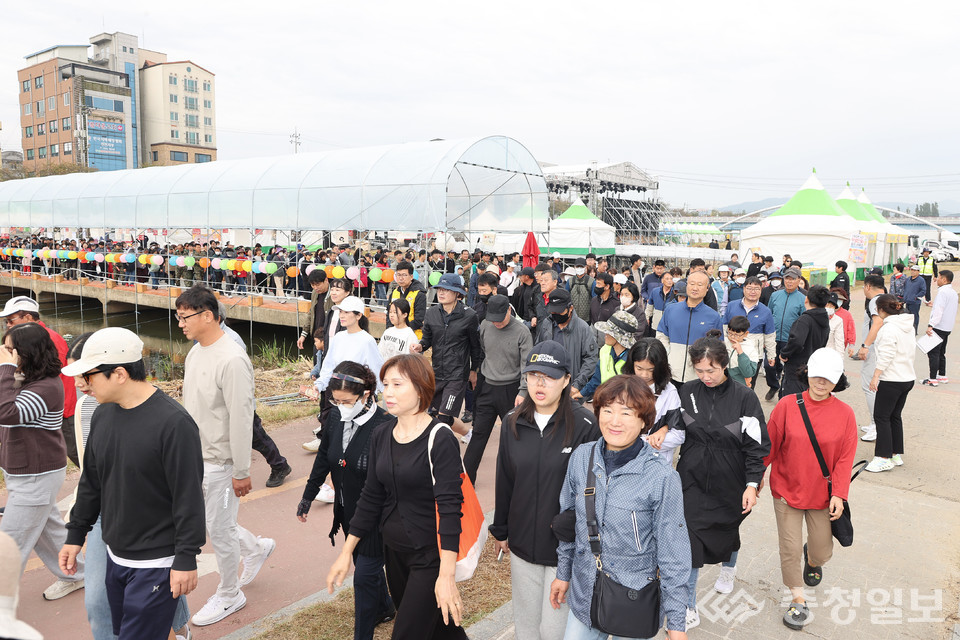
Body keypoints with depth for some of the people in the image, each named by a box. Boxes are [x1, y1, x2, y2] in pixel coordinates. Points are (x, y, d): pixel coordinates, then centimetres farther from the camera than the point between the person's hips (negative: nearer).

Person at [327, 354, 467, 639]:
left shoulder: (440, 439, -18)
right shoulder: (381, 436, 2)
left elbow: (449, 508, -22)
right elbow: (371, 497, 9)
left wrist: (447, 575, -26)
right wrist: (346, 552, 9)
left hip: (430, 554, -6)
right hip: (394, 549, 7)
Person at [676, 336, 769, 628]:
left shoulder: (744, 398, -14)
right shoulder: (688, 392, -7)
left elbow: (756, 446, -10)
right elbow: (677, 429, 7)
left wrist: (752, 485, -11)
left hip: (729, 483, -1)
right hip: (693, 480, 1)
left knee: (727, 528, 22)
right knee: (690, 540, -4)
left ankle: (729, 566, 57)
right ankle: (689, 610, 8)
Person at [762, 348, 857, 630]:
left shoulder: (845, 413, -8)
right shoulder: (787, 405, -11)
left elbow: (845, 458, -4)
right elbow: (769, 446, -4)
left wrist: (838, 494, -9)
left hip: (822, 495, 1)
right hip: (787, 490, -1)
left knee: (822, 551, 12)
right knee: (790, 548, 2)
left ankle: (812, 558, 50)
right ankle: (798, 600, 24)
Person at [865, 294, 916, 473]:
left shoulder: (889, 328, -16)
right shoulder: (907, 326, 12)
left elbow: (885, 356, -22)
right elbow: (910, 350, 20)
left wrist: (875, 377, -18)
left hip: (892, 380, -9)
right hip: (908, 378, 9)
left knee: (881, 417, -3)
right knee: (895, 416, 16)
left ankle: (884, 458, -2)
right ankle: (896, 454, 21)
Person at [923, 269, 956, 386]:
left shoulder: (943, 291, -17)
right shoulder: (953, 292, 13)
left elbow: (938, 311, -24)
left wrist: (931, 325, -26)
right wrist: (933, 304, 32)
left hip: (939, 327, -10)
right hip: (947, 328, 10)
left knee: (933, 352, -6)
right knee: (941, 353, 17)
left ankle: (933, 379, -6)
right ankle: (942, 376, 23)